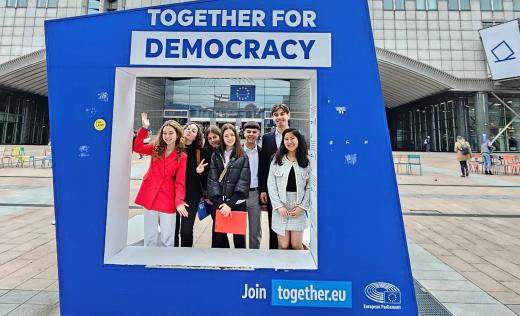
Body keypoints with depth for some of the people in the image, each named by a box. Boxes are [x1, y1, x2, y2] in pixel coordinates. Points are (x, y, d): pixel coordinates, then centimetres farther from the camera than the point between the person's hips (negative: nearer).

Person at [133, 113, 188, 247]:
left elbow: (179, 182, -5)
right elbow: (137, 147, -8)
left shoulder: (182, 156, -2)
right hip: (150, 195, 2)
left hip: (168, 198, -2)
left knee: (167, 238, 4)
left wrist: (179, 201, -18)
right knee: (150, 236, 12)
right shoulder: (156, 148, 6)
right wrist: (144, 128, -17)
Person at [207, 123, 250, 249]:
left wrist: (230, 203, -14)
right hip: (219, 203, 2)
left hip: (237, 203, -1)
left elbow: (243, 182, -6)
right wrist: (220, 202, -11)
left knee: (239, 236, 9)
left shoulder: (242, 157, 1)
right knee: (219, 236, 8)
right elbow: (212, 179, -1)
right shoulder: (215, 155, 6)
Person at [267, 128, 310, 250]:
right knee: (283, 245, 3)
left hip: (299, 208, 0)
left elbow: (310, 187, 1)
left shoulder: (307, 161, 2)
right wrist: (279, 206, -8)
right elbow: (271, 185, 0)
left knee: (296, 244, 3)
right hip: (280, 207, 0)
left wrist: (302, 206, -7)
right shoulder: (277, 160, 3)